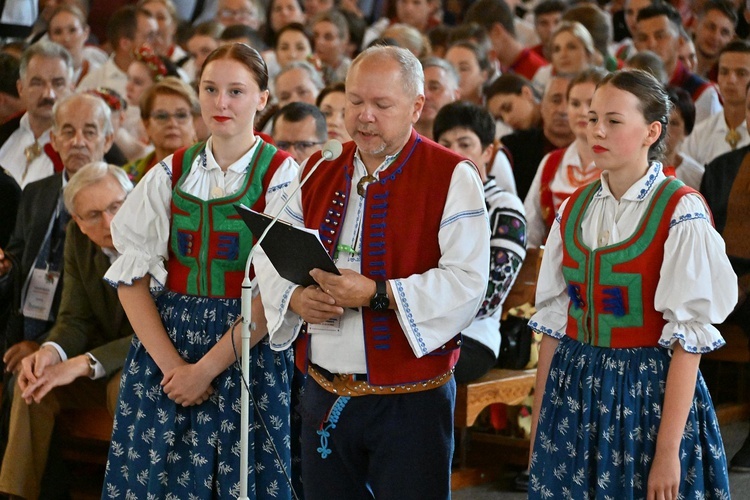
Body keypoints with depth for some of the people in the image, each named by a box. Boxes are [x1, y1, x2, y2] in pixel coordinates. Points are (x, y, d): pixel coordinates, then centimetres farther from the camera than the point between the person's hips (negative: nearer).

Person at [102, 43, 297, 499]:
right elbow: (131, 276, 1)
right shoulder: (171, 174, 5)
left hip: (249, 354, -3)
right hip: (165, 346, 3)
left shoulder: (282, 177, -5)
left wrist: (209, 367, -14)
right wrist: (171, 364, -10)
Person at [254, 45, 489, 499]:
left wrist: (376, 295, -23)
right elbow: (271, 255, 12)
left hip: (410, 402, -4)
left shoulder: (451, 177, -6)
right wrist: (296, 298, -9)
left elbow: (467, 282, -16)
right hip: (324, 397, 5)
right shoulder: (319, 171, 11)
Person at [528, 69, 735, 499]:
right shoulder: (574, 210, 6)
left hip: (649, 396, -5)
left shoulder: (681, 214, -11)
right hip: (574, 396, 5)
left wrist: (668, 452, -18)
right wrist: (538, 426, 7)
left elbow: (688, 339, -14)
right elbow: (553, 321, 9)